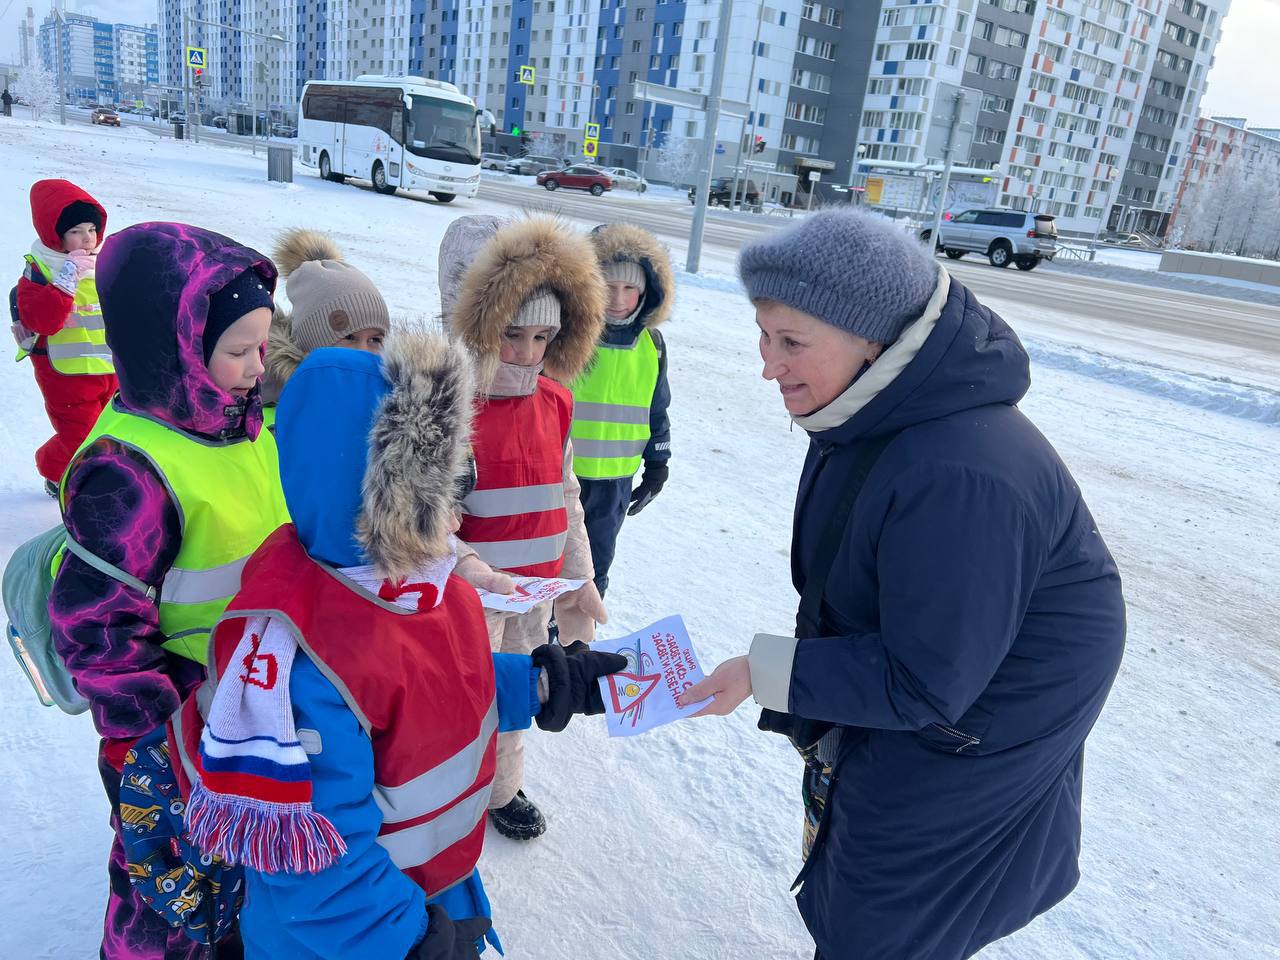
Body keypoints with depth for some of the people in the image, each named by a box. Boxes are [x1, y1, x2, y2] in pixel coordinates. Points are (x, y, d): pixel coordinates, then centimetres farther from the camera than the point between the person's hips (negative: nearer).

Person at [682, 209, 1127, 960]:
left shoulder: (961, 476, -39)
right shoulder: (874, 414, -9)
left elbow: (922, 684, -30)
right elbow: (839, 584, 4)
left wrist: (767, 673, -25)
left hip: (968, 745, -8)